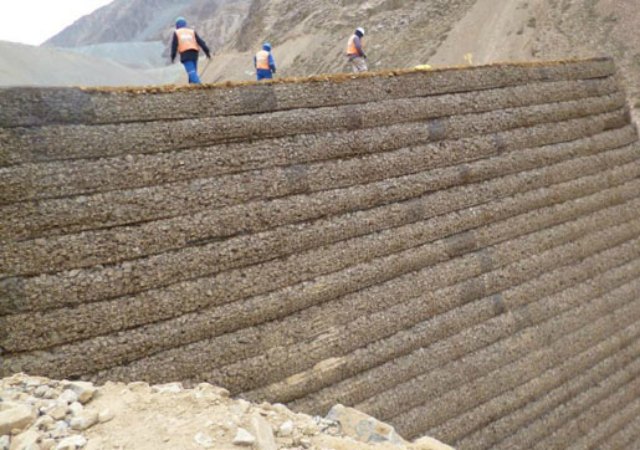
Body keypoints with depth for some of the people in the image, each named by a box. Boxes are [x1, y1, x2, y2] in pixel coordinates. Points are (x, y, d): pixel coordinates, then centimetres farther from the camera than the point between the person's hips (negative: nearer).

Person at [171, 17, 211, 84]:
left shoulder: (176, 33, 13)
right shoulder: (192, 31, 20)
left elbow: (174, 45, 4)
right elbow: (200, 42, 11)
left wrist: (173, 56, 7)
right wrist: (207, 51, 8)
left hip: (185, 54, -4)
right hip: (194, 53, 4)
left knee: (191, 71, -17)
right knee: (193, 71, 12)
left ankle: (198, 84, -36)